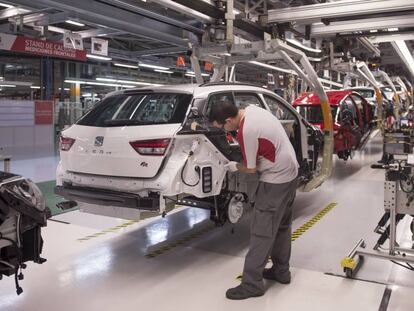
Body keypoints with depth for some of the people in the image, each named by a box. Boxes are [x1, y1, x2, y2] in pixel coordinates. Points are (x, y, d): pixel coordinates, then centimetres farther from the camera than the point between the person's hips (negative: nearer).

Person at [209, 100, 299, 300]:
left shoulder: (246, 132, -27)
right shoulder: (252, 109, 0)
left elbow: (251, 169, -14)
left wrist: (234, 167, 3)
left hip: (276, 180, -10)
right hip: (290, 173, 10)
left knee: (262, 232, -4)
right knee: (282, 226, 18)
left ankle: (252, 284, 3)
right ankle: (281, 271, 31)